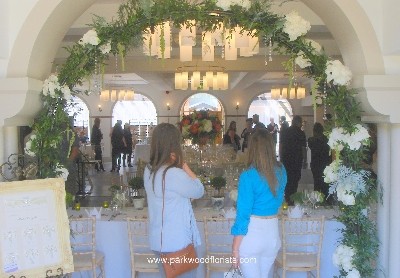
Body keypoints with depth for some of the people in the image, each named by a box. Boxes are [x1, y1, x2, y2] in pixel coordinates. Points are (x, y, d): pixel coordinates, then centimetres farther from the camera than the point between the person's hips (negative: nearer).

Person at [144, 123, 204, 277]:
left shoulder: (149, 170, 1)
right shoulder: (174, 174, -25)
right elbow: (199, 191, -10)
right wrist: (183, 164, -10)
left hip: (158, 240, 8)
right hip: (177, 242, -8)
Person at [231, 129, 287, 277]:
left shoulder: (248, 176, -17)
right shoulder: (281, 171, 0)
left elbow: (243, 214, -15)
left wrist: (235, 248, -8)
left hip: (252, 233, -5)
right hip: (272, 232, 6)